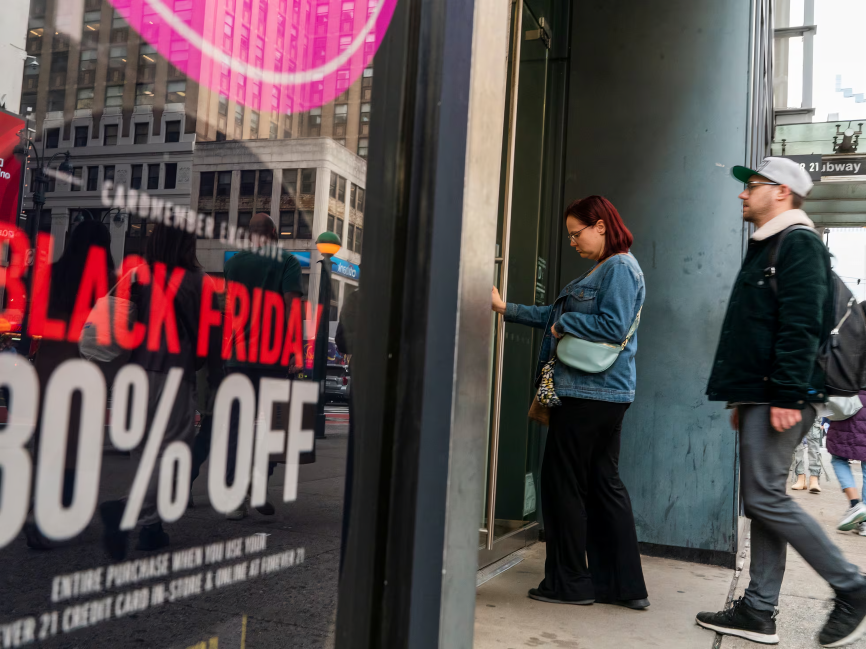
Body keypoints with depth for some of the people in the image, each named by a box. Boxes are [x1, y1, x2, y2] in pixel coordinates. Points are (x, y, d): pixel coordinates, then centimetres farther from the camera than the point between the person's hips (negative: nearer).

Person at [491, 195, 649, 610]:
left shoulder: (619, 268, -11)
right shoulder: (600, 270, 21)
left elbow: (613, 326, -23)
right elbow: (555, 315, 21)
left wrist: (565, 323, -11)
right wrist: (506, 308, 16)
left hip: (591, 393, -10)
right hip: (603, 393, 10)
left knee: (563, 482, -1)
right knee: (603, 484, 12)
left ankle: (569, 582, 9)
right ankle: (625, 586, 18)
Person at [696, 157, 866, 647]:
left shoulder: (799, 244, -9)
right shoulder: (766, 248, 22)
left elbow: (800, 327, -19)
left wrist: (787, 396, -25)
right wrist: (744, 398, 23)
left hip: (781, 398, -10)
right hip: (761, 396, 10)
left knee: (765, 498, -9)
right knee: (763, 500, 9)